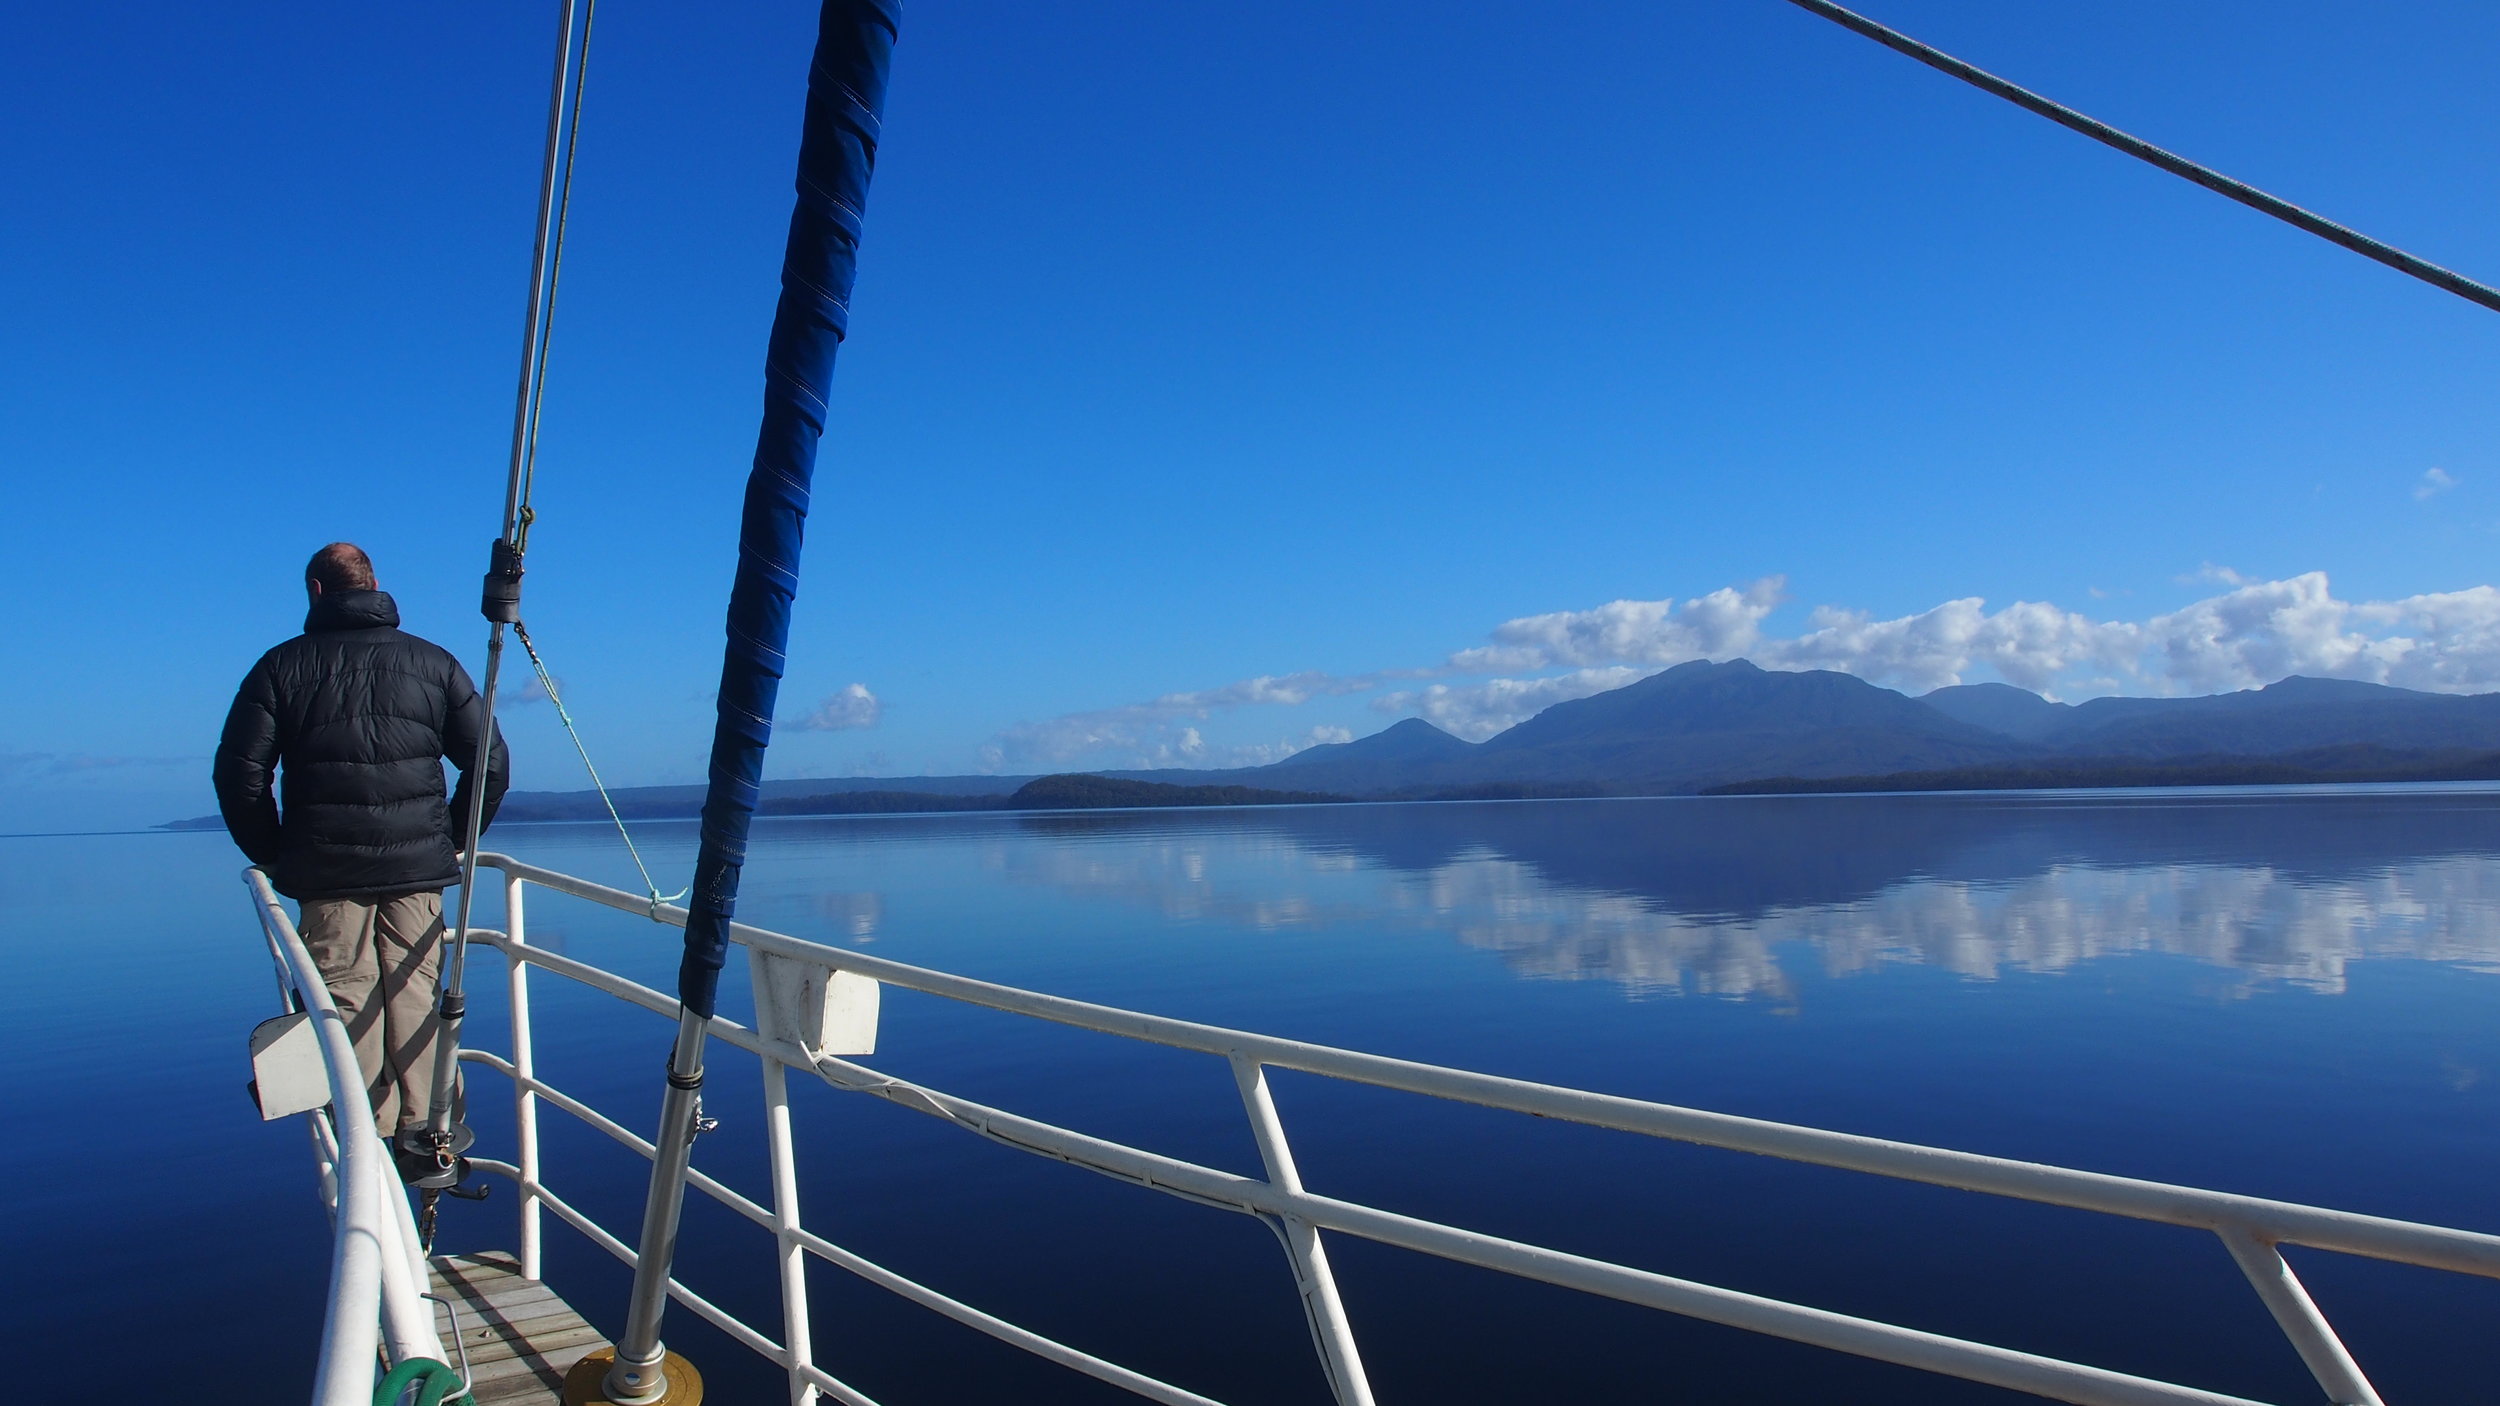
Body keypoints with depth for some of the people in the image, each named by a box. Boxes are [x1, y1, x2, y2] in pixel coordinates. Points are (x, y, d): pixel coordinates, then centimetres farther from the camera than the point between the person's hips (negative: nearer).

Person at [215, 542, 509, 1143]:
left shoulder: (282, 666, 5)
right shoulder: (434, 662, 9)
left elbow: (239, 774, 1)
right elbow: (491, 763, 6)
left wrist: (272, 856, 12)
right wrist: (454, 842, 15)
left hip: (325, 872, -1)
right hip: (417, 869, 1)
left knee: (349, 1003, 2)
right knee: (417, 997, 5)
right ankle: (426, 1133, 5)